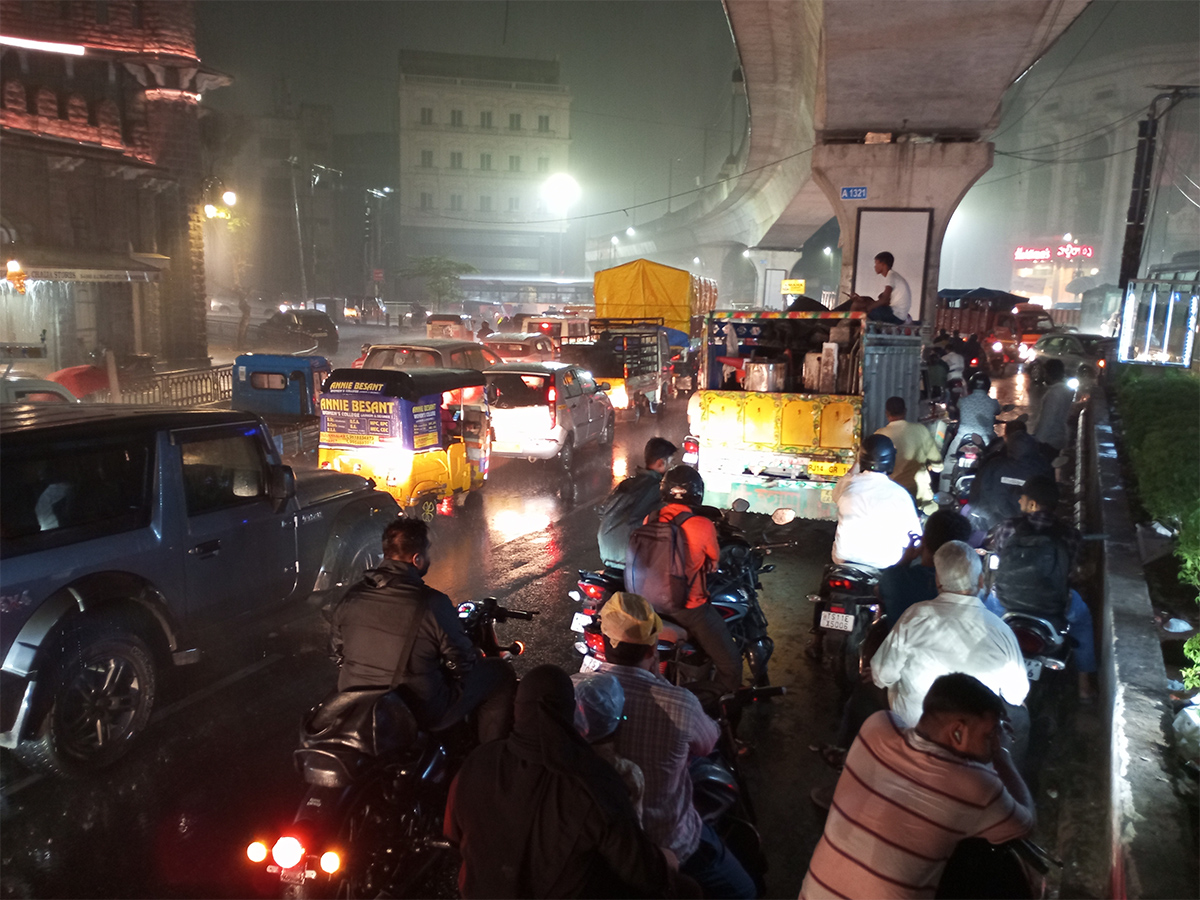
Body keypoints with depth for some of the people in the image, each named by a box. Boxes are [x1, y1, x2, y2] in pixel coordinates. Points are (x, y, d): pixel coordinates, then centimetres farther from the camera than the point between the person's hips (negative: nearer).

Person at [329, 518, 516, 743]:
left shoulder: (351, 597, -7)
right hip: (420, 714, -6)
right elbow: (462, 664, -12)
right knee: (500, 672, 9)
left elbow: (339, 653, 9)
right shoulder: (433, 604, -23)